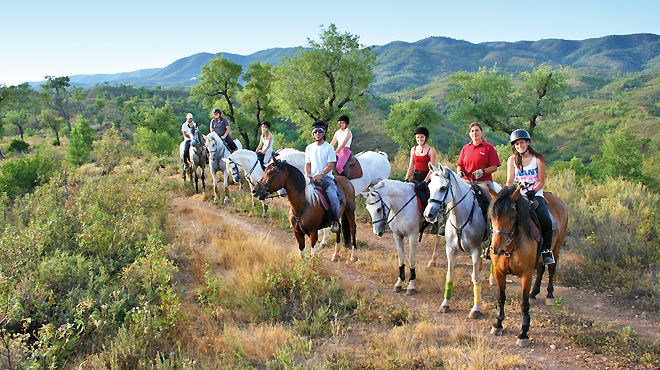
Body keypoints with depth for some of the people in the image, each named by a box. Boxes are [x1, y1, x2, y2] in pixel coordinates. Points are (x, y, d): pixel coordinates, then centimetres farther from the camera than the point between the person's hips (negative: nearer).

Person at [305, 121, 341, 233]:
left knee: (332, 196, -28)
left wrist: (320, 175, -19)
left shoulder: (329, 147, 1)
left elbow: (331, 165, -7)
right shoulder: (309, 148, 13)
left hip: (326, 177, -4)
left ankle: (335, 220, -10)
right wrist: (307, 175, -7)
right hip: (312, 178, 4)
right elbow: (307, 164, 13)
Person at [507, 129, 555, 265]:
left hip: (535, 194, -1)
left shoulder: (538, 159, 3)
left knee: (546, 221, -24)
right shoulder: (512, 160, 9)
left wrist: (532, 192, -14)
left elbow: (541, 181, 1)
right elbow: (510, 181, 5)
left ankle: (546, 250, -5)